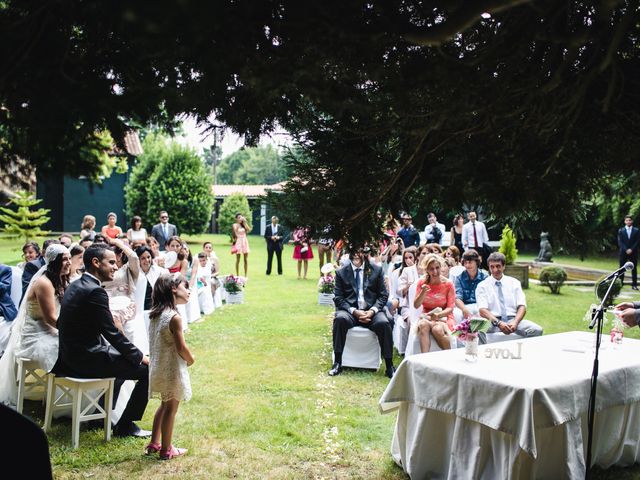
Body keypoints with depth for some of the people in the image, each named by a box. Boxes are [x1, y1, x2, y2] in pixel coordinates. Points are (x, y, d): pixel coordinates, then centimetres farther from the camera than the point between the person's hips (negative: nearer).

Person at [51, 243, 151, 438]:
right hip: (87, 359, -10)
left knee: (126, 358, 30)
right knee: (149, 369, -6)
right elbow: (112, 333, -19)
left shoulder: (76, 285, 9)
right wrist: (140, 357, -7)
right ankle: (125, 425, 4)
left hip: (72, 355, 10)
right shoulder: (95, 291, -21)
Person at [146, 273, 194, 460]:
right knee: (170, 409, 7)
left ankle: (154, 443, 33)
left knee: (164, 405, 24)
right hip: (172, 370, -8)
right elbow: (181, 347, -21)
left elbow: (157, 342, 9)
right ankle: (166, 450, 18)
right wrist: (191, 359, -1)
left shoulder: (155, 314, 2)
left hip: (158, 367, 8)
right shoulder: (174, 318, -23)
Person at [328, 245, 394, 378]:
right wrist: (354, 311, -14)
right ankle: (337, 363, -24)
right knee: (340, 319, -33)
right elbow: (338, 298, 3)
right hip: (349, 310, 0)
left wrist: (372, 311, -12)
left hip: (371, 311, 0)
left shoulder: (376, 270, 9)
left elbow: (383, 295, 7)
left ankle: (389, 366, -20)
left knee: (384, 323, -31)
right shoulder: (341, 272, 8)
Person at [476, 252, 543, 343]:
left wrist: (515, 322, -15)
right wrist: (498, 323, -22)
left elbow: (522, 307, 6)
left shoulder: (514, 282, 14)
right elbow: (482, 310, -6)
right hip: (492, 322, -3)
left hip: (512, 320, 3)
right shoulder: (482, 286, 7)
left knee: (537, 330, -26)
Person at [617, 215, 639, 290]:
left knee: (634, 269, 0)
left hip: (633, 252, 0)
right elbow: (620, 242, -1)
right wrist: (626, 250, -12)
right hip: (623, 252, 0)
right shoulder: (621, 231, 6)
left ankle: (634, 284, 1)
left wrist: (631, 249, -12)